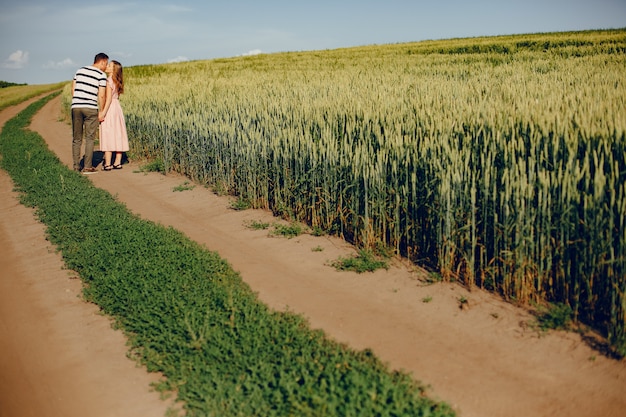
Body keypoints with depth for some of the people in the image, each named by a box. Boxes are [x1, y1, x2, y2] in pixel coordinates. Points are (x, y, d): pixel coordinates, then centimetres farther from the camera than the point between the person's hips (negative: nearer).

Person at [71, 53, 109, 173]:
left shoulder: (80, 70, 15)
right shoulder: (102, 75, -1)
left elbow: (73, 89, 13)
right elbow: (101, 96, -6)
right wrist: (102, 111, 5)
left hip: (76, 107, 5)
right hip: (91, 108, -4)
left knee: (76, 138, 10)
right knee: (89, 138, 1)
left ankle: (76, 166, 12)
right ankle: (87, 167, -1)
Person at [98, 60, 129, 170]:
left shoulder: (109, 81, -11)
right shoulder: (116, 82, 13)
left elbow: (108, 99, -18)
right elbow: (115, 97, 13)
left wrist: (103, 113, -20)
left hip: (110, 109, -8)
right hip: (117, 108, 8)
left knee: (108, 136, -6)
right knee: (117, 136, 7)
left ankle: (107, 164, -5)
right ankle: (117, 163, 11)